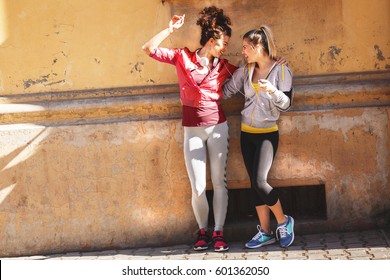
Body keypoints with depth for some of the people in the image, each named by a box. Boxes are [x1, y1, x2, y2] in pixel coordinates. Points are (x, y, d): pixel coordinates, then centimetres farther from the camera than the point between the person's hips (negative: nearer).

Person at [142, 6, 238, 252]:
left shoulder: (224, 66, 5)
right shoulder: (183, 57, -1)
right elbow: (149, 49, -7)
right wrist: (171, 29, -11)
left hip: (218, 128, 2)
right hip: (192, 130, -2)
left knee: (219, 181, 2)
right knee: (198, 188, -2)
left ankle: (219, 232, 11)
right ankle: (203, 231, 17)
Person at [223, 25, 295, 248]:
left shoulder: (282, 70, -8)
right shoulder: (245, 71, 5)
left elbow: (286, 104, -9)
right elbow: (226, 91, 8)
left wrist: (273, 91, -26)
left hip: (268, 134, -5)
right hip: (247, 133, 5)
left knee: (259, 181, -18)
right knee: (255, 184, 5)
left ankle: (284, 221, 5)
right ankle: (266, 232, 14)